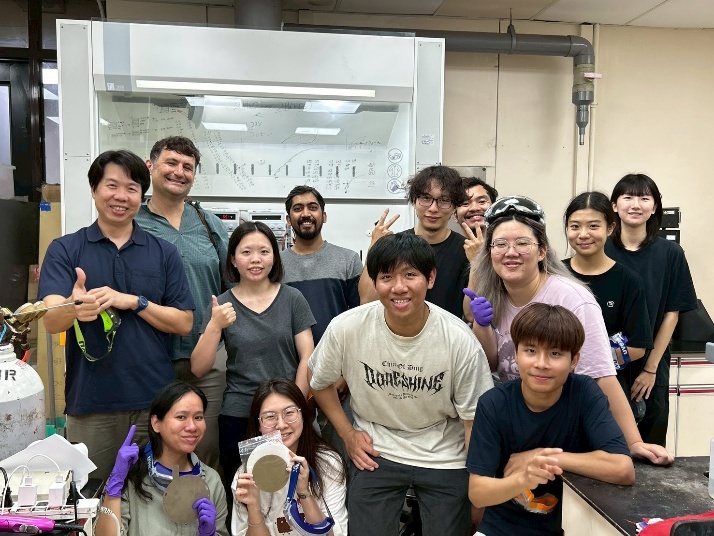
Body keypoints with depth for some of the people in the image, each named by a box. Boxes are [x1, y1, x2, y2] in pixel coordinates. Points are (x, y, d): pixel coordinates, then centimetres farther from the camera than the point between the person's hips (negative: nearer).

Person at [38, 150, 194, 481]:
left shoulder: (164, 253, 4)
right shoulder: (64, 250, 1)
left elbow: (184, 323, 1)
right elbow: (51, 321, -12)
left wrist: (134, 301, -14)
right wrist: (74, 307, -35)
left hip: (155, 399, 1)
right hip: (90, 402, -1)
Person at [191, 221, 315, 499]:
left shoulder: (292, 299, -1)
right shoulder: (221, 306, 2)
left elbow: (307, 358, -1)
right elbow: (198, 369, -3)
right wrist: (214, 326, -17)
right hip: (238, 417, 1)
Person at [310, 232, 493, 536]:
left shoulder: (460, 340, -19)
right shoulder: (346, 328, -17)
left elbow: (474, 419, -8)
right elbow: (320, 382, 3)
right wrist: (347, 434, -1)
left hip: (445, 460, 0)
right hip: (374, 454, 1)